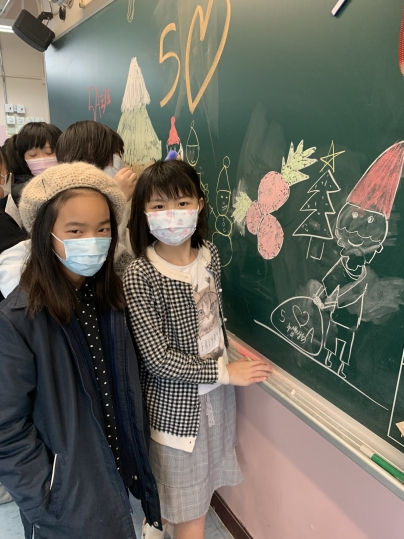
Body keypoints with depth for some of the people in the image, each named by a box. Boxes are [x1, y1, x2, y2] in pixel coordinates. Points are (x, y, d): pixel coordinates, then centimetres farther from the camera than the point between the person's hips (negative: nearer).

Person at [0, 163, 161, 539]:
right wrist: (44, 503, -13)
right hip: (66, 495, -4)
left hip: (117, 470, 5)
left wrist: (137, 458, 4)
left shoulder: (111, 296, -8)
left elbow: (127, 388, 2)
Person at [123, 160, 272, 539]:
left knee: (206, 475, 25)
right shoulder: (139, 277, -23)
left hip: (216, 390, 5)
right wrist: (225, 372, -17)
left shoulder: (209, 254, -7)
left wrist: (225, 354, 10)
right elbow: (158, 359, -22)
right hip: (176, 400, -5)